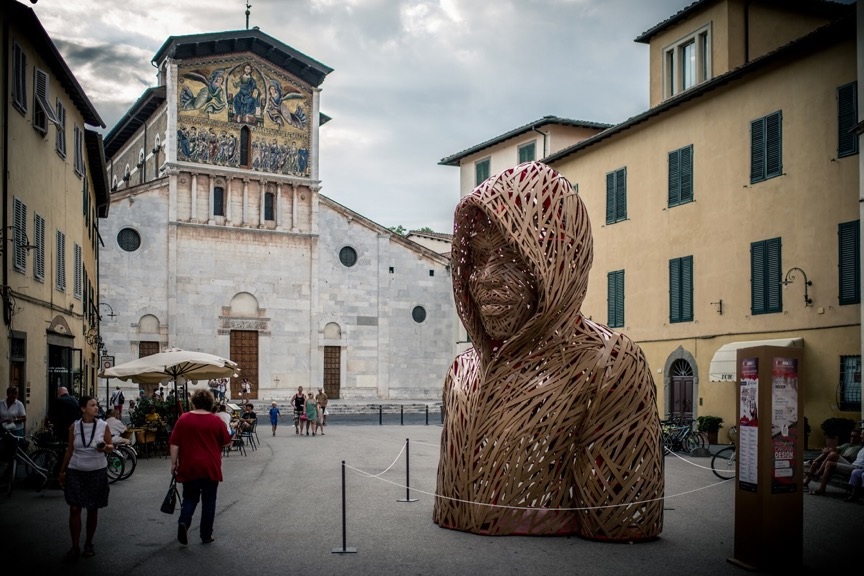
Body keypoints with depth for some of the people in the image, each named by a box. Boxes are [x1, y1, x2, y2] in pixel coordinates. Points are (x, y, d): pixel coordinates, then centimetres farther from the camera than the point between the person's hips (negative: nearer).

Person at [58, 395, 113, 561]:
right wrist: (62, 471, 8)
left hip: (97, 472, 0)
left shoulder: (103, 426, -5)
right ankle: (75, 547, 4)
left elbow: (111, 446, 3)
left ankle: (88, 544, 22)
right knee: (74, 509, -3)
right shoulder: (74, 427, -2)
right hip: (75, 471, 0)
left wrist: (106, 447, -20)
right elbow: (69, 450, 6)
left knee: (93, 509, 8)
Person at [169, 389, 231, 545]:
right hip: (211, 467, -1)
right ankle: (206, 535, 11)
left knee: (190, 498, 14)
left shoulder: (183, 419, -2)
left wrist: (174, 463, 3)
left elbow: (174, 444, -3)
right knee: (208, 500, 9)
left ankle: (183, 522, -11)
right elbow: (225, 441, 6)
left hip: (189, 467, 1)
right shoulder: (216, 420, -3)